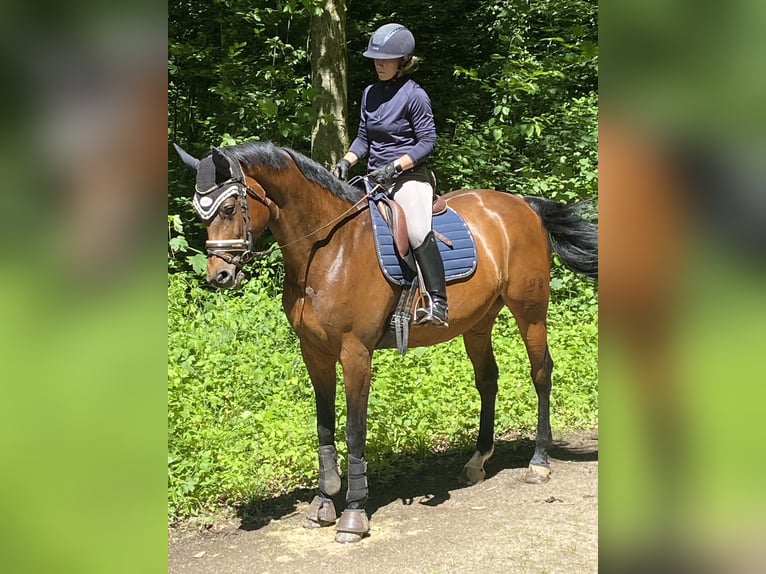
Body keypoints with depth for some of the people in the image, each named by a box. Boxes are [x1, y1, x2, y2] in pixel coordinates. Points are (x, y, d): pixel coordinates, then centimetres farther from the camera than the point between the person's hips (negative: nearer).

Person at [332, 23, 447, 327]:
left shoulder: (414, 96, -10)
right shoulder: (370, 94, 11)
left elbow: (427, 141, -11)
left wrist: (394, 167, -20)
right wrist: (346, 161, -2)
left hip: (409, 175, -8)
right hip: (376, 177, 8)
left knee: (418, 230, -29)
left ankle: (437, 303, -29)